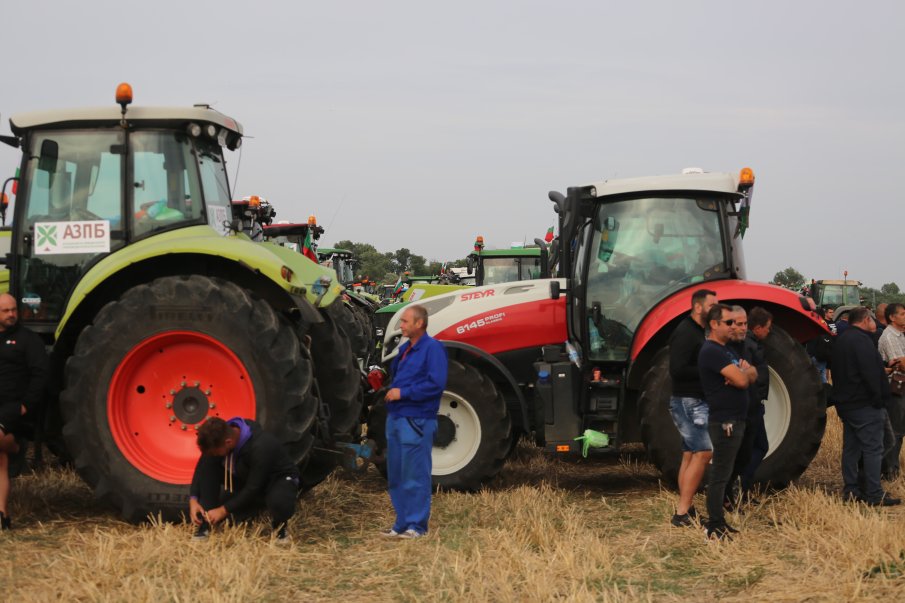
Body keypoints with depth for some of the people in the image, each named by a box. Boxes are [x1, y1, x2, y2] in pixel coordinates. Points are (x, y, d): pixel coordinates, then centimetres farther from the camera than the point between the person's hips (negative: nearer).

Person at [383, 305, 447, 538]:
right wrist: (392, 391, 9)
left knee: (415, 476, -4)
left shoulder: (432, 348, -11)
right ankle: (402, 523, 21)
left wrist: (404, 393, -17)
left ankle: (416, 525, 2)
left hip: (416, 420, -9)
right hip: (396, 418, 9)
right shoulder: (405, 349, 16)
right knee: (396, 475, 13)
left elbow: (436, 384, -19)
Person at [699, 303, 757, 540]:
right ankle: (714, 528, -5)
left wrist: (744, 372, -9)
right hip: (724, 421, -10)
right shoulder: (712, 351, -15)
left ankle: (718, 521, 21)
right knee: (720, 474, -8)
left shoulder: (726, 350, 17)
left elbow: (752, 375, 13)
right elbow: (741, 381, -23)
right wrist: (745, 371, 0)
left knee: (722, 473, 14)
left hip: (735, 420, 10)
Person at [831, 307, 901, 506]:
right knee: (873, 449, -6)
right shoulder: (862, 340, -17)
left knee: (851, 448, 13)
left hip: (846, 404, 10)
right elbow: (871, 373, -22)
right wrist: (878, 399, -14)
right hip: (865, 404, -10)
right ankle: (874, 495, -6)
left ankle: (851, 490, 16)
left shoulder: (841, 340, 14)